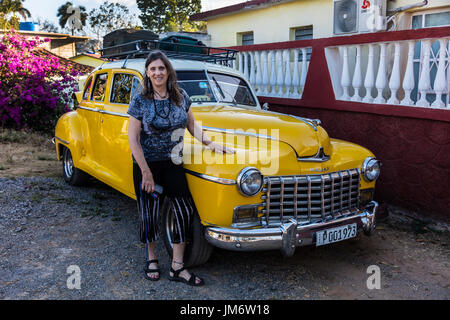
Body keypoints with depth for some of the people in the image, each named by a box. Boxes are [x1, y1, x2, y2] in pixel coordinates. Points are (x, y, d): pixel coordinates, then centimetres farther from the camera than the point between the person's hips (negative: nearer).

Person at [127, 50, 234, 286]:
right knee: (149, 214, 7)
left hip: (173, 163, 4)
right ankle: (151, 258, 31)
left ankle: (177, 268, 11)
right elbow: (133, 140, -11)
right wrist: (146, 172, -14)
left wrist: (211, 144, -4)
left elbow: (192, 125, 11)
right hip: (146, 163, -3)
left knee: (184, 212, -1)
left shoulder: (181, 96, 0)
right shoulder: (140, 101, -10)